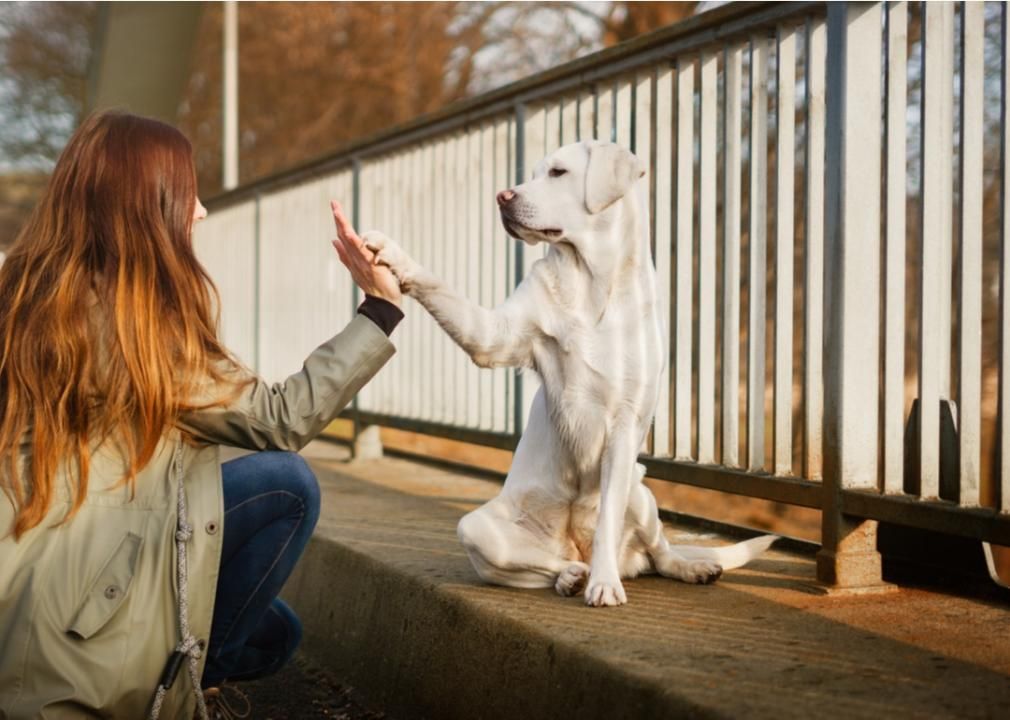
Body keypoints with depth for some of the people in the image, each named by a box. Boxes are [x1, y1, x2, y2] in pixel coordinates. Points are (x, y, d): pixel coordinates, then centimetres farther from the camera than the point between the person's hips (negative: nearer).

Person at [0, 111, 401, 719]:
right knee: (287, 486, -12)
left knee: (272, 634, 21)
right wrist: (380, 306, -6)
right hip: (72, 613, -9)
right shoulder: (133, 316, -15)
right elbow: (279, 421, -10)